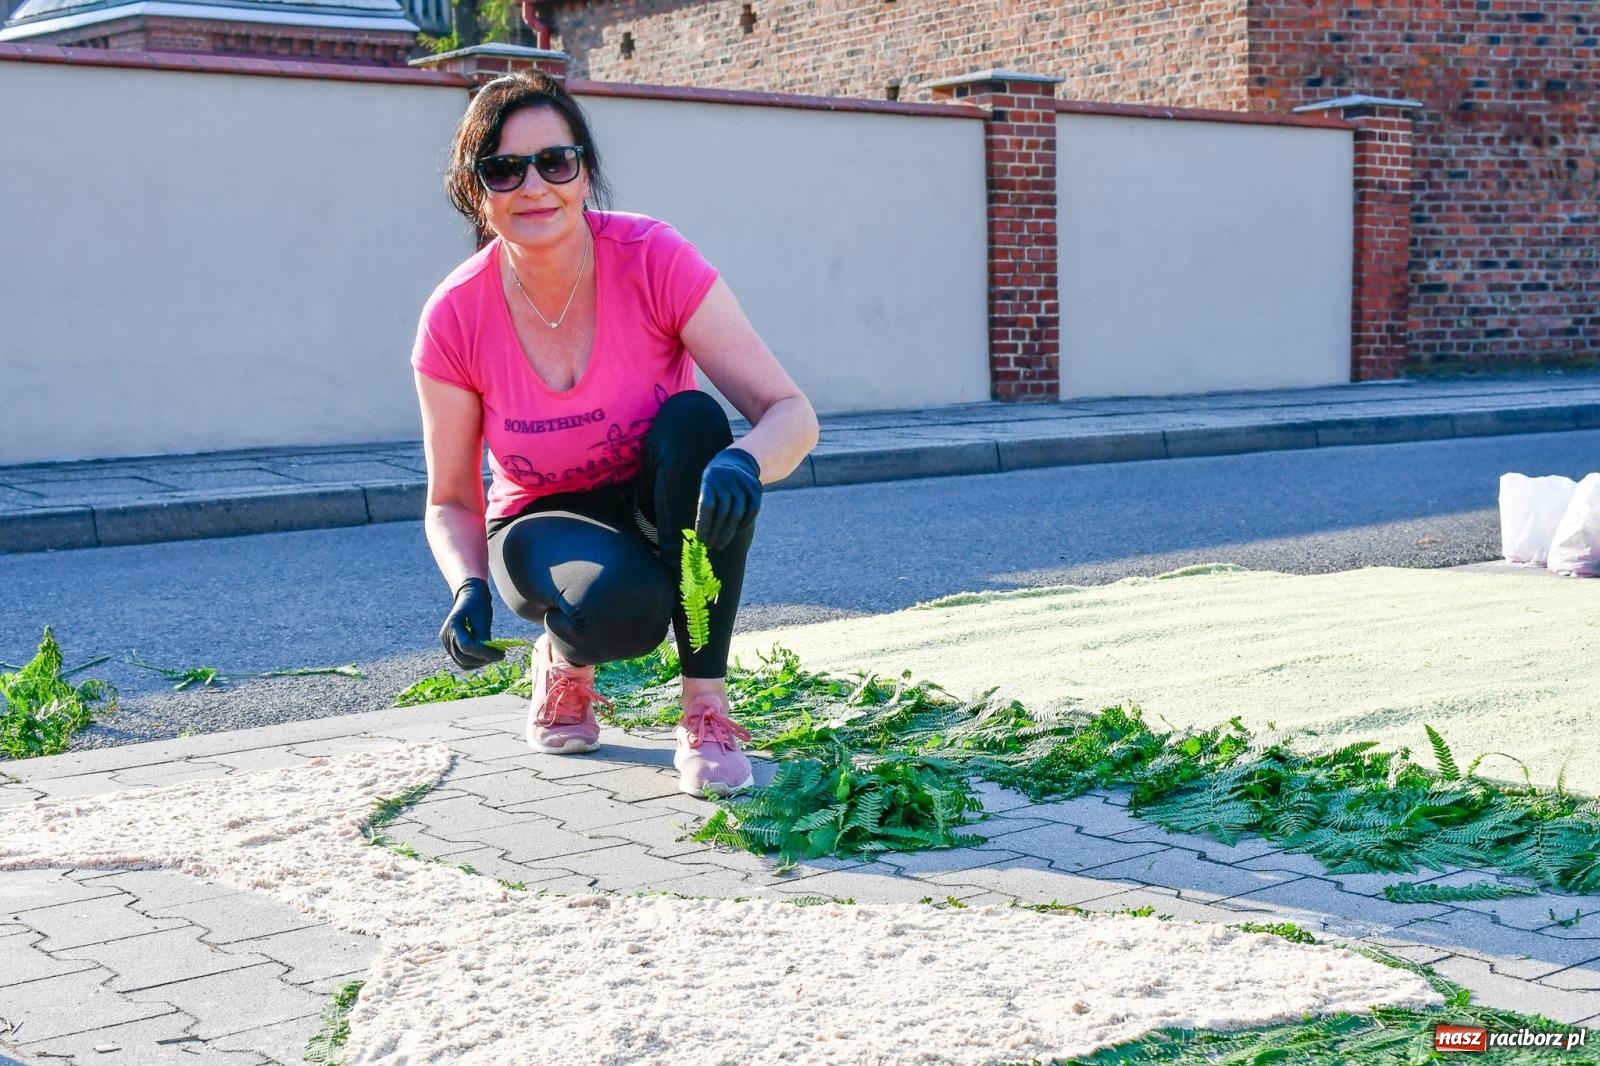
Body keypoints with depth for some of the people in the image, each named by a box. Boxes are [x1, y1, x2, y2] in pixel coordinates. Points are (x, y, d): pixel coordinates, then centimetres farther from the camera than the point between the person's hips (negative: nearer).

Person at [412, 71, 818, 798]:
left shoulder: (653, 259, -22)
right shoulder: (455, 317, -18)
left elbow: (792, 414, -24)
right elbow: (452, 501, -7)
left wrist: (745, 461, -48)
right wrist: (470, 587, -29)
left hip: (666, 513, 1)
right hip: (549, 524, -1)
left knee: (694, 419, -33)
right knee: (620, 603, -36)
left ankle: (706, 705, -22)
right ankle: (564, 662, 5)